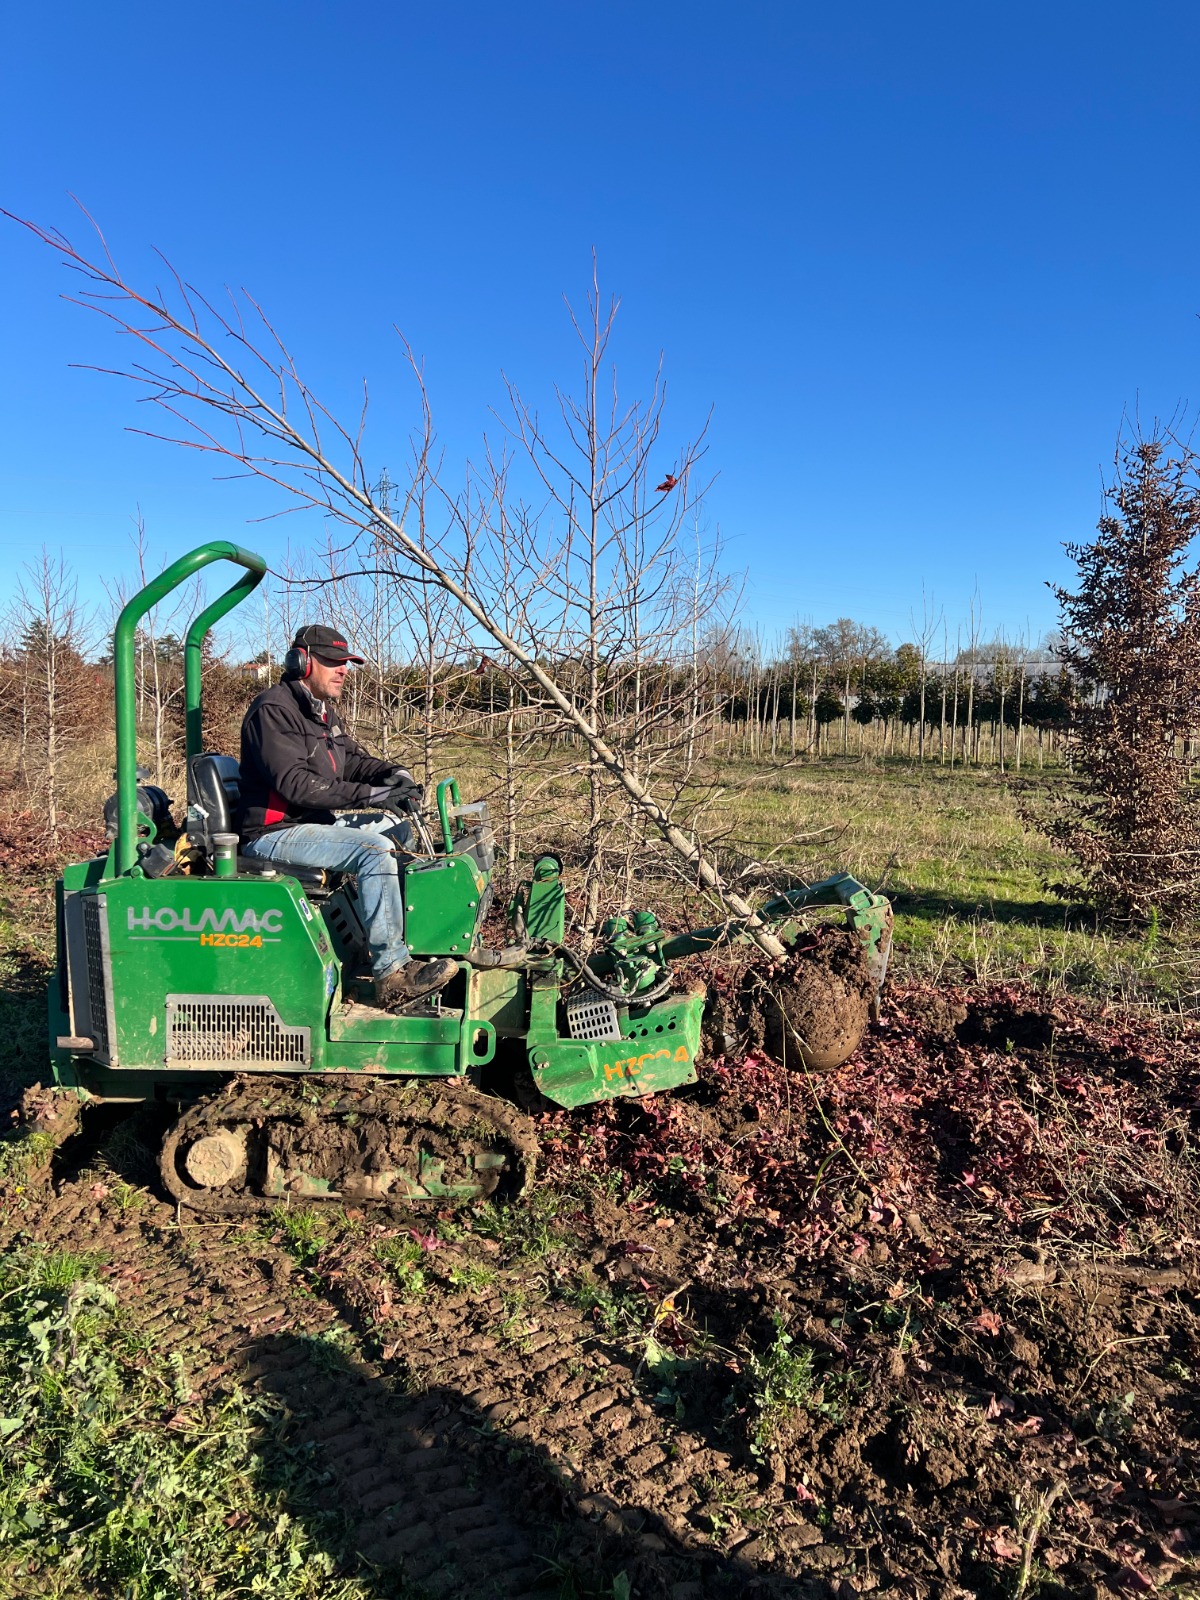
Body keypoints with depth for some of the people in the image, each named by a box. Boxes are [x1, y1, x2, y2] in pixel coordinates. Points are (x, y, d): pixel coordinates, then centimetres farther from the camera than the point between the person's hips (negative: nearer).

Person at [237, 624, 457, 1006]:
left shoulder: (322, 711, 16)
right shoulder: (274, 709, -15)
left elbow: (351, 759, 18)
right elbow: (295, 783, -25)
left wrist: (394, 773, -5)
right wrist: (369, 794, -29)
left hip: (316, 823, 11)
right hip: (274, 833, -10)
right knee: (377, 850, -28)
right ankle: (391, 974, -27)